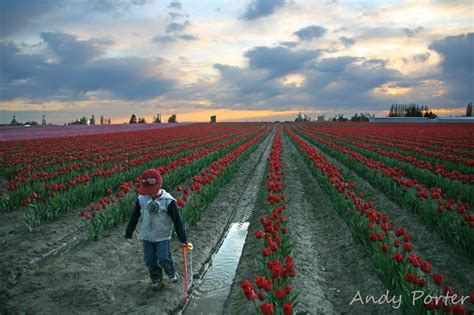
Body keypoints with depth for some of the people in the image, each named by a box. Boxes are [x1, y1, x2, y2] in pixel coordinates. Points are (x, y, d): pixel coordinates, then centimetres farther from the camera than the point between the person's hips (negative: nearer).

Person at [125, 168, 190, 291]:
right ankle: (156, 279, 32)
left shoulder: (168, 201, -20)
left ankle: (172, 272, 26)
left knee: (163, 259, -7)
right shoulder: (141, 199, -10)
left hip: (163, 236, -3)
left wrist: (184, 240, -11)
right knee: (149, 260, 6)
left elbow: (177, 221, -14)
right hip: (147, 236, 3)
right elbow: (134, 217, 4)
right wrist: (128, 233, 10)